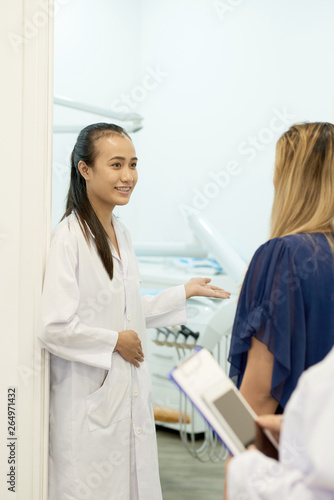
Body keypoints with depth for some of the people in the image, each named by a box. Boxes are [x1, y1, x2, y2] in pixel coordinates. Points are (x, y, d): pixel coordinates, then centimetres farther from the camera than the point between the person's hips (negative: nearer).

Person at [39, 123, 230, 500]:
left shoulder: (119, 232, 9)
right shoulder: (69, 236, -17)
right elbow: (54, 328, -22)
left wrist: (185, 292, 17)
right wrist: (116, 341, -11)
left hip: (131, 396, 8)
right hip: (89, 402, -7)